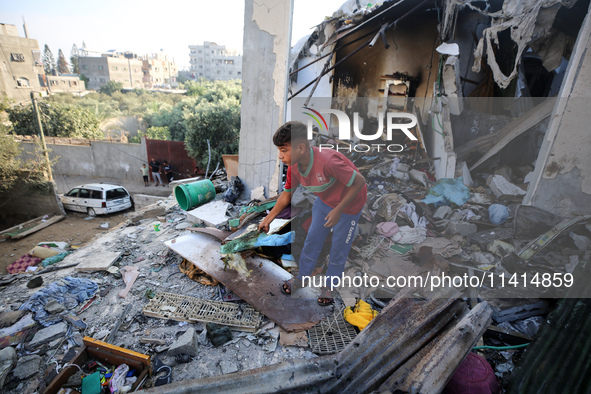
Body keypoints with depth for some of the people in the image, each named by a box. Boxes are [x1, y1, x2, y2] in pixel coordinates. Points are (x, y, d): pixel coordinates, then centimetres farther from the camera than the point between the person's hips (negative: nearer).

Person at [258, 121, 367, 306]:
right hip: (324, 201, 6)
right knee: (312, 239, 13)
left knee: (338, 248, 8)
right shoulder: (294, 167, -17)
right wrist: (268, 220, 1)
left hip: (349, 203, -5)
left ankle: (329, 286, 32)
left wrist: (338, 210, -27)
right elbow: (287, 194, 0)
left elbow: (360, 181, -28)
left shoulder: (328, 161, -40)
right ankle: (302, 276, 37)